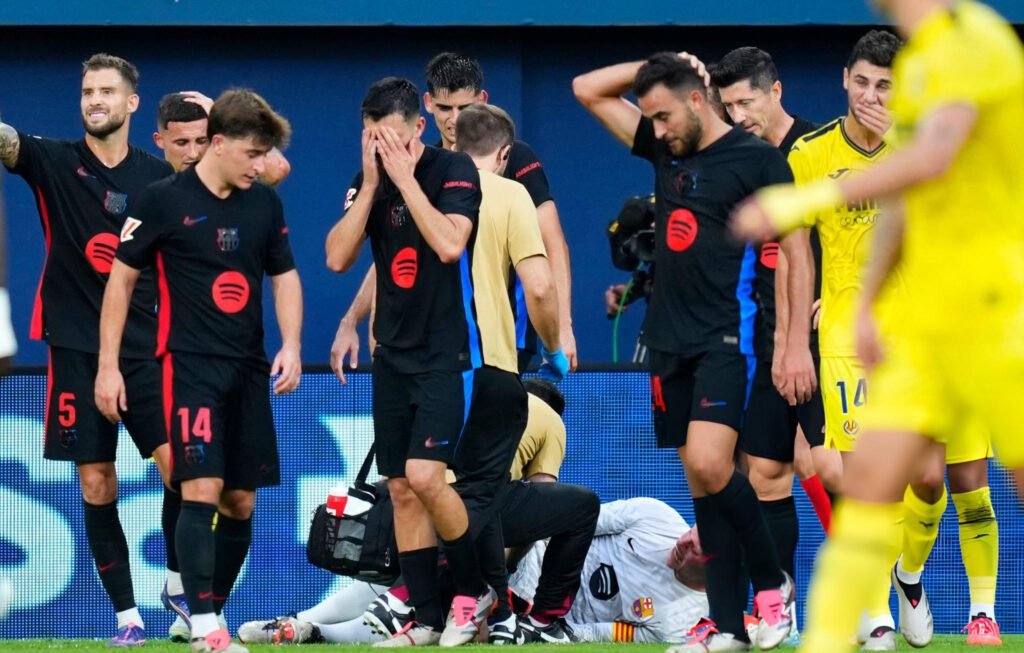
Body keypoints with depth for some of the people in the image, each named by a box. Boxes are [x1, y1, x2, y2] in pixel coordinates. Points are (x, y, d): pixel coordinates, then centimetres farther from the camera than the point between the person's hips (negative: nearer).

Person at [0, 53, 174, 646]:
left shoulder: (160, 175, 5)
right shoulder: (54, 161, 2)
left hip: (144, 348, 0)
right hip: (76, 348, 0)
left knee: (177, 464, -12)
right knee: (96, 485, 1)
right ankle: (126, 615, 8)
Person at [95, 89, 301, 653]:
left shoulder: (265, 204, 8)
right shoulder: (164, 201, -6)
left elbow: (284, 276, 18)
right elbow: (120, 279, -1)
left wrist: (290, 346, 3)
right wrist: (108, 365, -4)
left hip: (249, 369, 6)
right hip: (190, 366, -6)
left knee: (241, 501, 6)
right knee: (202, 489, -17)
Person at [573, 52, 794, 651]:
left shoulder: (757, 158, -5)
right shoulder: (667, 150, 14)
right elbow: (589, 90, 20)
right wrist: (658, 66, 9)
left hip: (726, 339, -7)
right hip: (670, 342, 7)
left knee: (708, 465, -21)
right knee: (701, 483, 4)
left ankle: (772, 580, -2)